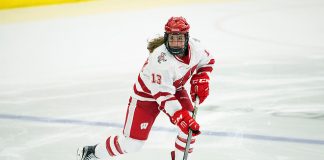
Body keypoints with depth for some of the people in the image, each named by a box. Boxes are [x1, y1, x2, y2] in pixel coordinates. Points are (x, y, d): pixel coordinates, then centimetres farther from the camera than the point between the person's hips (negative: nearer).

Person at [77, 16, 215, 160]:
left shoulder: (193, 46, -18)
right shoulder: (160, 60, -38)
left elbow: (206, 61, 6)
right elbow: (164, 96, -38)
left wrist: (200, 81, -9)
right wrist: (181, 118, -45)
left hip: (175, 89, 6)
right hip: (147, 94, -6)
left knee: (190, 126, -15)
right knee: (132, 142, -3)